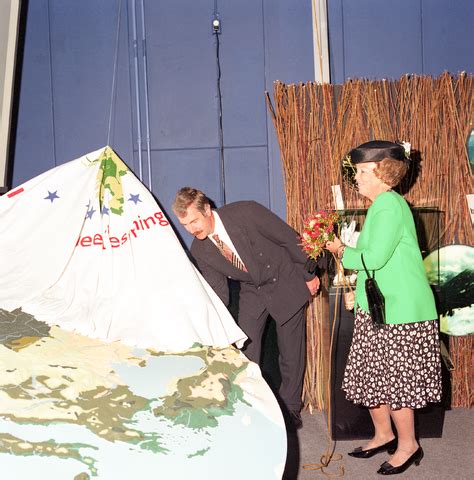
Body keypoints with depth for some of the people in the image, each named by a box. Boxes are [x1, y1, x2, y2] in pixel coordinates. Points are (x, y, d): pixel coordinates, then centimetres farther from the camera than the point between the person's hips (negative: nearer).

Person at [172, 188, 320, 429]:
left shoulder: (246, 212, -27)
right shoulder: (199, 250, -12)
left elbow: (290, 238, -16)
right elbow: (218, 293, -4)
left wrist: (309, 275, -8)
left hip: (285, 283, -3)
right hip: (251, 291, 4)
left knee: (291, 350, 4)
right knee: (246, 350, -2)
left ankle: (290, 408, 22)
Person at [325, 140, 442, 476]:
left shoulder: (390, 204, -16)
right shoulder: (382, 204, 14)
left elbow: (374, 258, -22)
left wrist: (343, 252, -7)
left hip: (399, 311, -9)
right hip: (377, 308, 9)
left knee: (394, 380, 1)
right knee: (371, 376, 14)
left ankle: (408, 445, 18)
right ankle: (384, 435, 30)